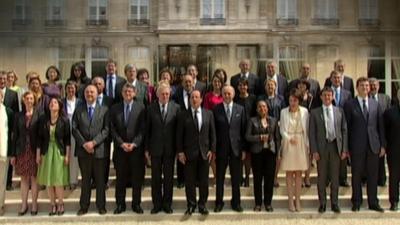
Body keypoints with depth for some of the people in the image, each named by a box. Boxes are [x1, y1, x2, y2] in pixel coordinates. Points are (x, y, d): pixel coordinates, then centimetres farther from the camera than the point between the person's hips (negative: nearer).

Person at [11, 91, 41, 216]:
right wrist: (13, 154, 3)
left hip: (34, 150, -2)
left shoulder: (38, 114, -1)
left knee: (34, 177, 3)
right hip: (22, 150, 2)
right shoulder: (19, 116, 6)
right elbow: (15, 135, 6)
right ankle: (24, 204, 14)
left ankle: (34, 204, 11)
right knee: (24, 178, 7)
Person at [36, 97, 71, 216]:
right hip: (46, 152, 3)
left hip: (59, 152, -3)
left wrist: (67, 155, -6)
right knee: (48, 181, 5)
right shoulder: (43, 119, 3)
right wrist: (38, 154, 3)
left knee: (59, 181, -3)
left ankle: (60, 204, 13)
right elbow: (39, 138, 5)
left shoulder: (64, 120, -3)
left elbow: (68, 139, -3)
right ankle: (53, 205, 17)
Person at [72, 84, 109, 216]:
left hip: (99, 150, -1)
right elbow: (74, 129, 2)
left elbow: (106, 129, -2)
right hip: (83, 150, 1)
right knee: (85, 180, 8)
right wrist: (84, 144, -10)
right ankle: (84, 206, 15)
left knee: (100, 180, 5)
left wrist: (93, 142, -13)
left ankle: (101, 206, 15)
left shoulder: (104, 110, 5)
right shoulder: (78, 110, 9)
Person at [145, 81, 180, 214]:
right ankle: (157, 204, 20)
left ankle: (167, 204, 20)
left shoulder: (176, 108, 0)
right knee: (156, 177, 8)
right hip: (155, 148, 0)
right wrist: (147, 148, 0)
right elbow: (147, 129, 2)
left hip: (170, 148, 0)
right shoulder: (151, 108, 1)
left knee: (168, 177, 8)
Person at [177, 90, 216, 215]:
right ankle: (191, 205, 17)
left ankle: (202, 205, 20)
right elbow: (179, 135, 0)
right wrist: (180, 152, -5)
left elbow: (212, 133, 6)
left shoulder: (208, 114, 5)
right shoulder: (183, 115, 0)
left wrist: (212, 150, -1)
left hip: (204, 152, 2)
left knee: (204, 181, 7)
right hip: (189, 153, -1)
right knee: (189, 181, 4)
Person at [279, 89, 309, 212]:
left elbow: (307, 130, 3)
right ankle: (291, 201, 10)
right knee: (289, 173, 4)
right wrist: (289, 138, -18)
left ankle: (297, 201, 14)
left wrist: (308, 146, 0)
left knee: (298, 174, 6)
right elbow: (282, 130, -1)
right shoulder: (284, 112, -1)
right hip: (288, 145, -1)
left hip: (301, 144, 1)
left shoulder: (304, 111, -1)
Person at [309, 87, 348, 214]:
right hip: (321, 147, -1)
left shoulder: (339, 111, 6)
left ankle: (334, 203, 18)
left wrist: (344, 149, 0)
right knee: (322, 177, 5)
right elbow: (312, 133, -1)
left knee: (335, 177, 7)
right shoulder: (314, 113, 1)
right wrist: (314, 151, -8)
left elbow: (344, 130, 6)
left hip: (335, 146, 1)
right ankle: (322, 203, 16)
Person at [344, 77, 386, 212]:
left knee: (373, 175, 8)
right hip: (357, 146, -2)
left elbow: (380, 126, 9)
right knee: (356, 175, 6)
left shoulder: (375, 104, 9)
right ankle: (356, 202, 19)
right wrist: (346, 147, -5)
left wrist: (382, 145, 5)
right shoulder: (350, 105, -1)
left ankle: (373, 203, 20)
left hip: (373, 145, 3)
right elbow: (346, 127, -2)